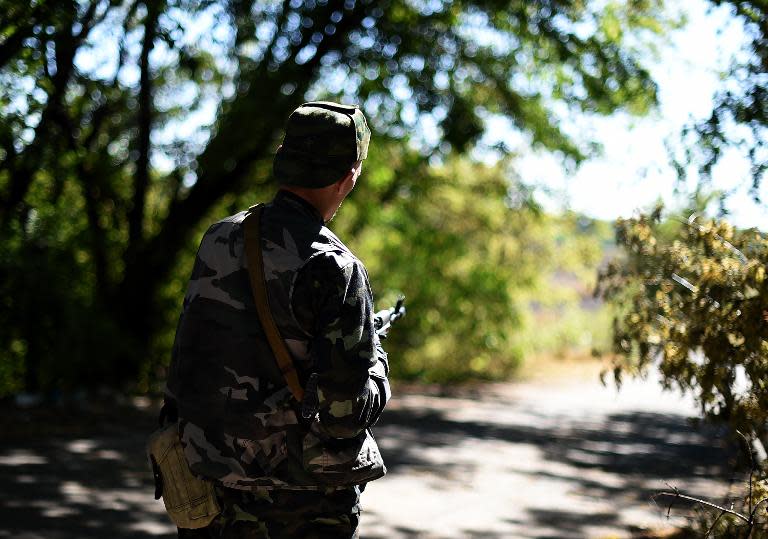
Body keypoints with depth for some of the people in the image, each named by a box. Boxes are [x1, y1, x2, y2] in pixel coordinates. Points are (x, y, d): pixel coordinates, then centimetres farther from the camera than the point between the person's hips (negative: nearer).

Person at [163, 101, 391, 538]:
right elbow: (348, 410, -18)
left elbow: (187, 358, 11)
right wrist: (376, 359, 1)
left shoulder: (218, 240, 2)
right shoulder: (335, 270, -18)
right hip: (303, 503, -5)